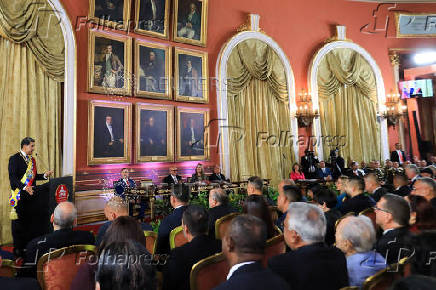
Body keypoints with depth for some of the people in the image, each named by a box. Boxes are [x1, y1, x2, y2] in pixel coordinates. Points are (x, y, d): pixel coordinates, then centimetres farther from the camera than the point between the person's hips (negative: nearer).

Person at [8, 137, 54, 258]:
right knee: (20, 222, 4)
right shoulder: (14, 159, -8)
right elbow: (12, 178, -15)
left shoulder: (32, 159, 14)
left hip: (32, 194, 6)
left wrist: (44, 175, 1)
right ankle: (18, 249, 17)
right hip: (20, 195, -6)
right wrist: (24, 187, -26)